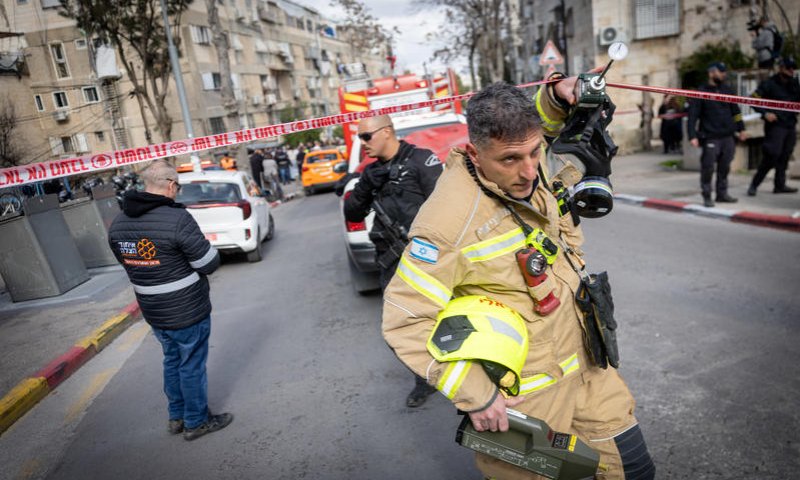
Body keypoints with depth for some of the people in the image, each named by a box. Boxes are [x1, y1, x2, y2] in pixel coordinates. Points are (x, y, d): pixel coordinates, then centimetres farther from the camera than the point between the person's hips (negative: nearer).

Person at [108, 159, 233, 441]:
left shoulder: (117, 225, 0)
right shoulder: (177, 219, -23)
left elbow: (130, 262, 12)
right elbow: (209, 263, -19)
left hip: (153, 312, 7)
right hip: (188, 312, -7)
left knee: (172, 361, 23)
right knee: (192, 366, 9)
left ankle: (177, 417, 38)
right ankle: (196, 422, 25)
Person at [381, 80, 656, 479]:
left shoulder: (527, 161, -7)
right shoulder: (450, 218, -29)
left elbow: (543, 123, 19)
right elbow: (404, 322, -23)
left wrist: (557, 95, -4)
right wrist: (474, 393, -23)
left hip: (584, 360, 7)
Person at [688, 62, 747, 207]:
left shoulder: (728, 91, 13)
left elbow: (736, 111, 22)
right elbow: (692, 116, -8)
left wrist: (741, 129, 18)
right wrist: (693, 136, -15)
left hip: (728, 137, 5)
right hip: (710, 138, -5)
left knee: (724, 167, 10)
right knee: (707, 168, -5)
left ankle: (722, 194, 20)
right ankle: (707, 197, 4)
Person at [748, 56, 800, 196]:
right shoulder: (769, 84, -6)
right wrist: (765, 113, -18)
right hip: (775, 125, -6)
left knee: (785, 156, 8)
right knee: (772, 155, -11)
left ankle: (780, 185, 15)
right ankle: (754, 184, -4)